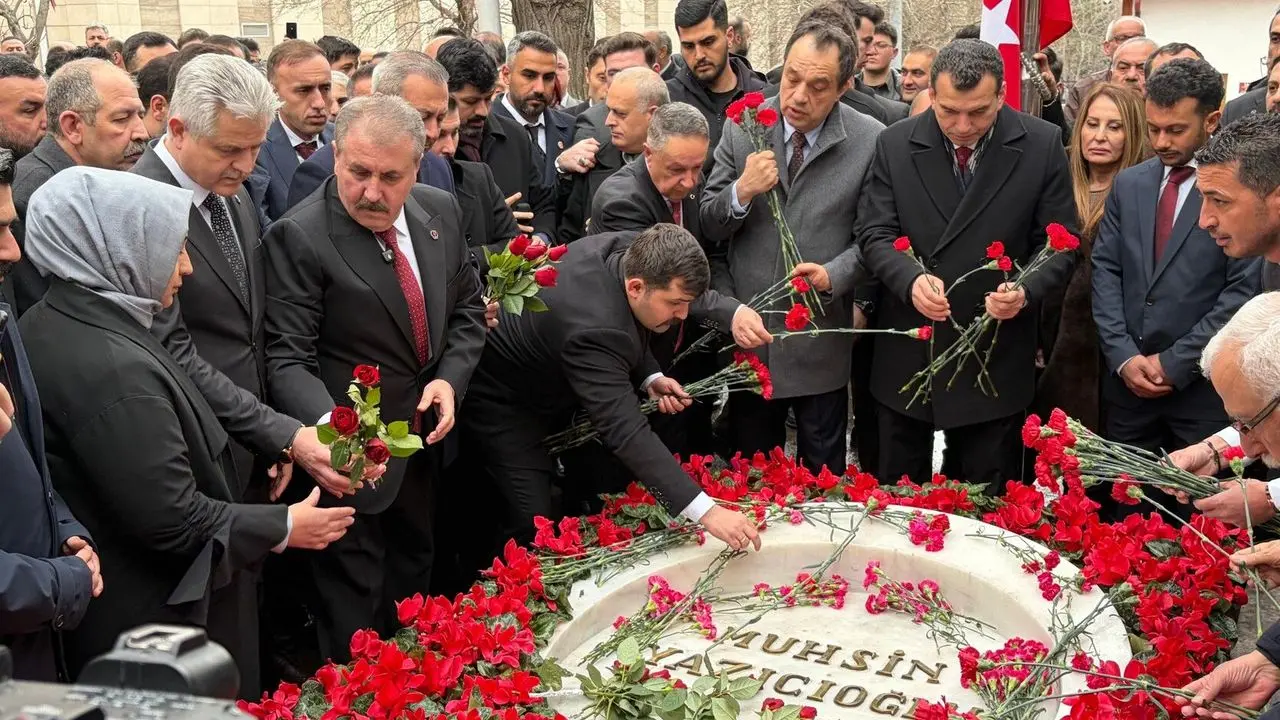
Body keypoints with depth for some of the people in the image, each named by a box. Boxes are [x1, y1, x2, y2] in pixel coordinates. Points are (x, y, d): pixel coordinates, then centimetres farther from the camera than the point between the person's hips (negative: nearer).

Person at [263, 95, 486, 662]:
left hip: (426, 436, 7)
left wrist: (450, 379, -7)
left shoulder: (441, 211, -2)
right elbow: (288, 361, -24)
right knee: (354, 599, 6)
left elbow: (467, 307, 9)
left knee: (413, 571, 24)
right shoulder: (298, 237, -21)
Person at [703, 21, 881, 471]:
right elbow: (707, 225, -1)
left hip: (821, 340, -1)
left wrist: (835, 274, -18)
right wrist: (741, 192, -20)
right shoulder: (743, 127, -4)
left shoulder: (871, 141, -7)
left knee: (822, 474, 14)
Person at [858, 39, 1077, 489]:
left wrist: (1026, 291, -23)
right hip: (906, 356, 2)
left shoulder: (1043, 145, -5)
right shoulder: (895, 144, -2)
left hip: (995, 361, -1)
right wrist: (911, 278, -23)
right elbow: (874, 232, -2)